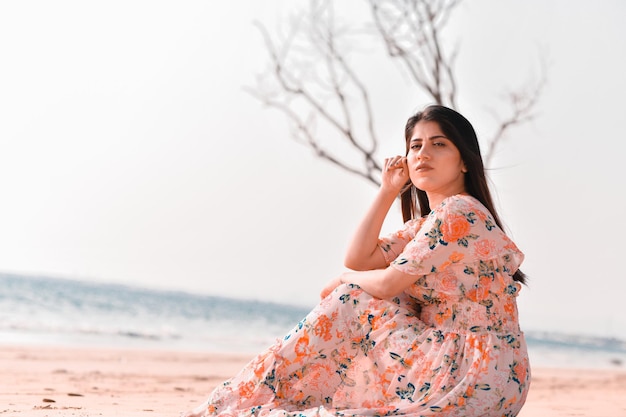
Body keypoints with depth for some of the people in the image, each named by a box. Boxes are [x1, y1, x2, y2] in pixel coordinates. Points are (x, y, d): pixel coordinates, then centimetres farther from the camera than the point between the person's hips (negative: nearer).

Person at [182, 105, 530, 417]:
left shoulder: (459, 212, -14)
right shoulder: (428, 223, 17)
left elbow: (387, 284, -15)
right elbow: (358, 259, 10)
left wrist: (344, 282, 6)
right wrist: (388, 191, 7)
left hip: (475, 377, -9)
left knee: (349, 301, -8)